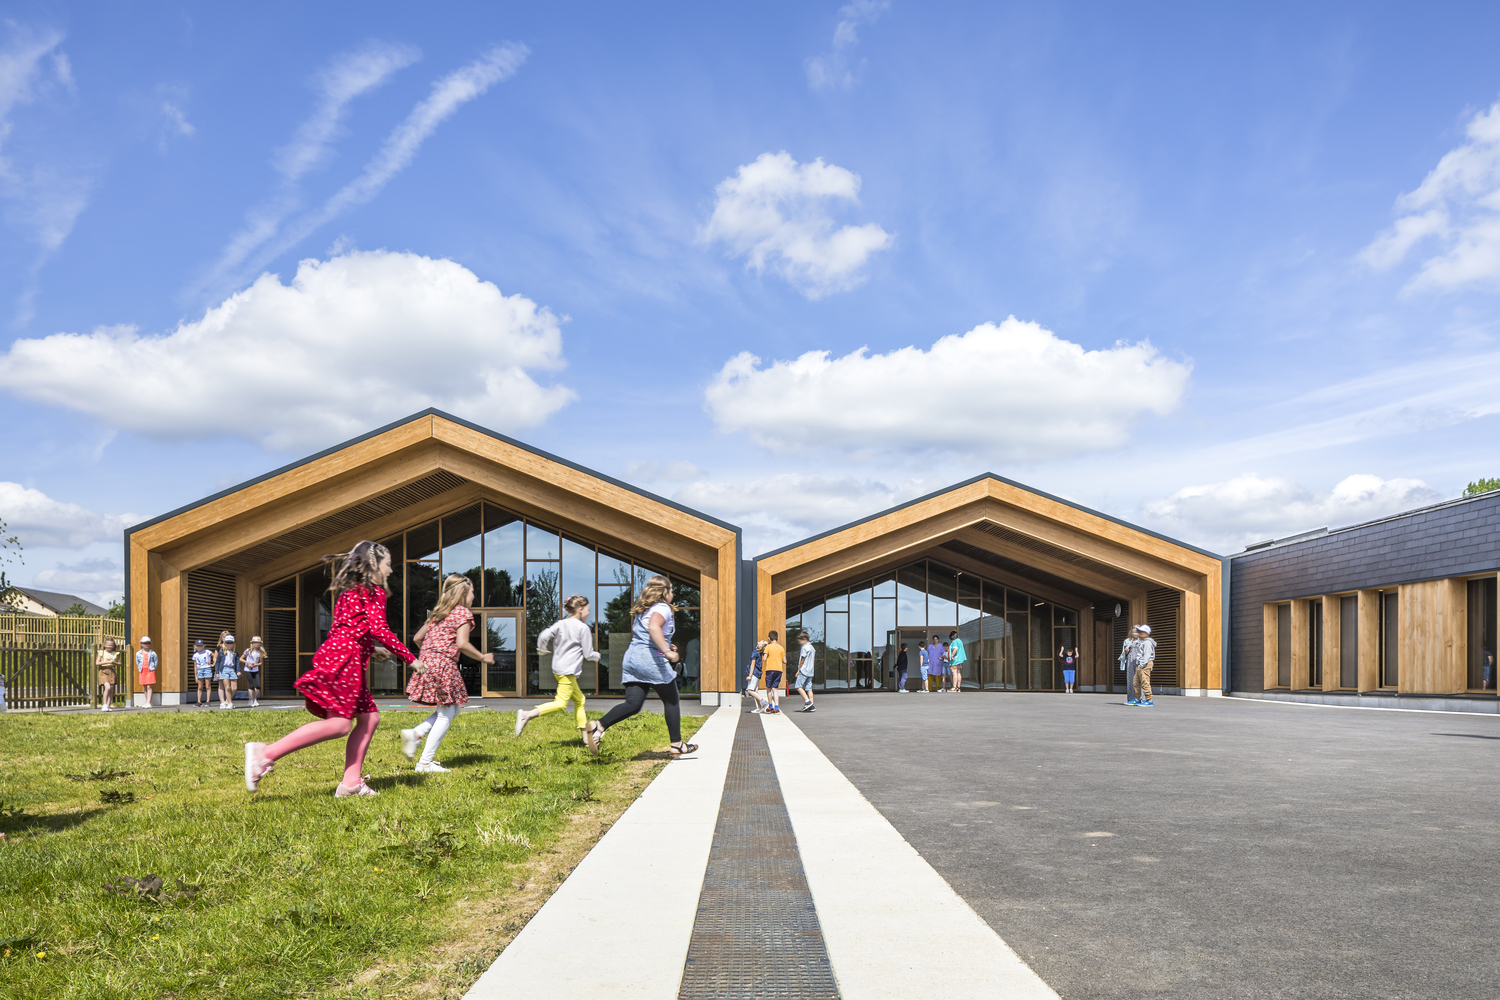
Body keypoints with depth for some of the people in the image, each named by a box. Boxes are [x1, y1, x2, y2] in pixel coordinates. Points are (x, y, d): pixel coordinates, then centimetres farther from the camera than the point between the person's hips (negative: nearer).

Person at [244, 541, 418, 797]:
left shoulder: (349, 591, 25)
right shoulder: (374, 591, -2)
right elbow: (378, 629, -14)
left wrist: (372, 649, 28)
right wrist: (409, 657, -8)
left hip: (335, 652, 10)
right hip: (345, 658, -10)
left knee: (369, 717, 9)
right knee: (339, 723, -17)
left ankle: (350, 783, 3)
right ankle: (267, 754, -21)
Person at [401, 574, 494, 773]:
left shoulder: (438, 612, 19)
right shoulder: (463, 613, -4)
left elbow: (417, 638, 19)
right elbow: (462, 643, -15)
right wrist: (483, 657, -3)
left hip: (426, 663, 8)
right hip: (444, 666, -8)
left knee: (452, 710, 18)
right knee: (446, 714, 0)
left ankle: (414, 734, 4)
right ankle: (425, 762, -2)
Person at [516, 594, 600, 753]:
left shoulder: (560, 624, 10)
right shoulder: (583, 628, -6)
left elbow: (544, 635, -3)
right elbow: (588, 654, -5)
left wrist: (541, 651, 15)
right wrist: (597, 657, 17)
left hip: (558, 668, 9)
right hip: (568, 671, -9)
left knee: (580, 700, 16)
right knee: (561, 703, -14)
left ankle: (586, 737, 19)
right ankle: (527, 715, -28)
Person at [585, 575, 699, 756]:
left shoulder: (640, 610, 21)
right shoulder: (662, 608, -7)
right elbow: (653, 627, -28)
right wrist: (666, 651, -35)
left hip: (631, 657, 8)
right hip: (652, 661, -8)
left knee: (633, 704, 3)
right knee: (671, 701, 8)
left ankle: (599, 725, -17)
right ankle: (677, 745, 13)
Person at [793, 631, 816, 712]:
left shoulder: (805, 647, -10)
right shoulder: (812, 647, 17)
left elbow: (802, 660, -11)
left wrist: (798, 670, -4)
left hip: (804, 670, -9)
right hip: (810, 671, 9)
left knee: (798, 686, -5)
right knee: (809, 688, 6)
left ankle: (807, 702, -15)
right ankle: (812, 706, 1)